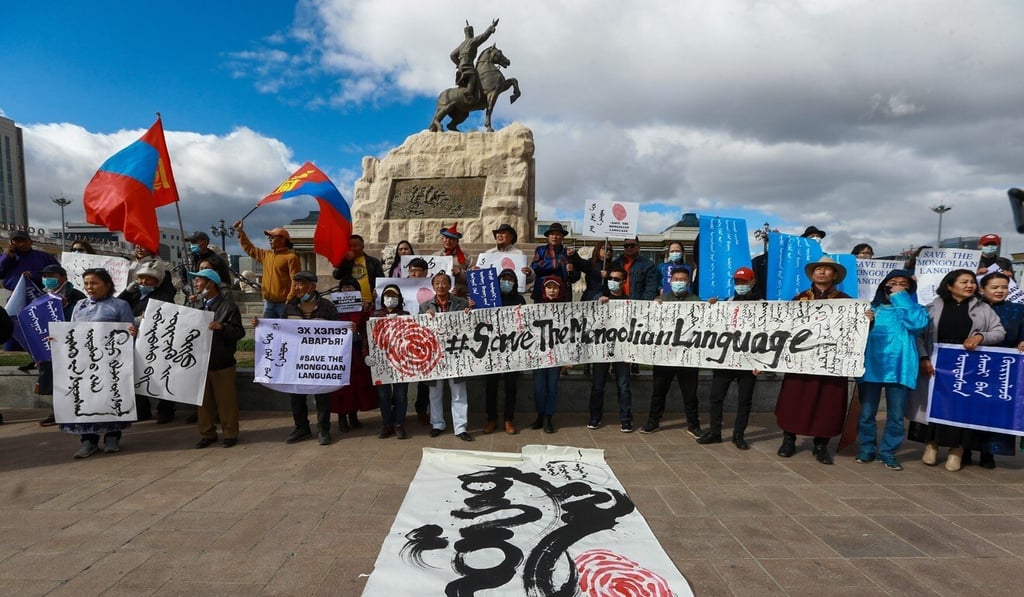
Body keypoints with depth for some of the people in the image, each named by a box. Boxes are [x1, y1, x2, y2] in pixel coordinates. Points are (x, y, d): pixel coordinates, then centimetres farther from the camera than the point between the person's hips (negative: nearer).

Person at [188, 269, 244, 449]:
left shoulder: (228, 307, -7)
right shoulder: (198, 307, 14)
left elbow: (239, 332, -14)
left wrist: (221, 327, -27)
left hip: (222, 364, -6)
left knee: (226, 401, 2)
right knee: (204, 401, 12)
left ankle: (230, 434, 14)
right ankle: (207, 434, 24)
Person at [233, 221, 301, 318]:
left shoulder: (291, 257, -9)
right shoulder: (266, 255, 15)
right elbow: (250, 249, 32)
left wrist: (289, 301, -21)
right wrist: (240, 232, 31)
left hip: (283, 303, -7)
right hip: (268, 303, 7)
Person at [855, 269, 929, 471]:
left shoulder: (915, 309, 10)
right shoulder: (872, 307, 11)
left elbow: (918, 323, -13)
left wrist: (901, 299, -7)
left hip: (900, 369, 0)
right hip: (871, 367, 0)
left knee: (896, 416, 4)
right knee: (866, 413, 4)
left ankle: (887, 452, 17)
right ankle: (867, 448, 19)